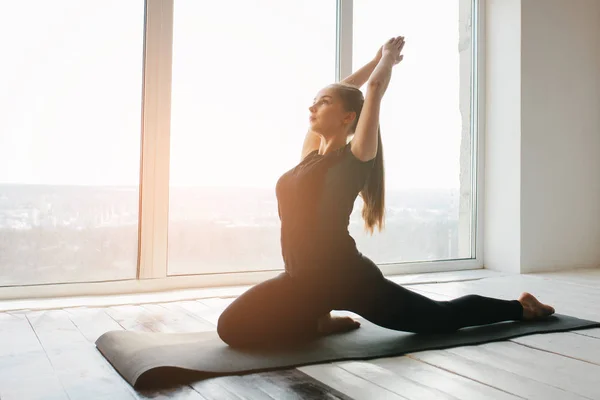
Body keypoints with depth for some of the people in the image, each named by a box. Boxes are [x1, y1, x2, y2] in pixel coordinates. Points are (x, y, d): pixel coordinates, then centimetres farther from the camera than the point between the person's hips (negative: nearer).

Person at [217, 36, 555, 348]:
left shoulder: (356, 157, -8)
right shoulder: (312, 153, 11)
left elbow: (375, 89, -7)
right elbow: (339, 93, 20)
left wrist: (389, 58, 13)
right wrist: (377, 59, 30)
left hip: (348, 277, -6)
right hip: (302, 278, 6)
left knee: (442, 317, 12)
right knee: (232, 327, -6)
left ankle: (521, 308, 37)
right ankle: (321, 321, 11)